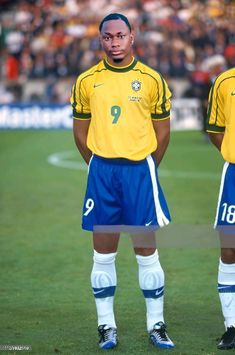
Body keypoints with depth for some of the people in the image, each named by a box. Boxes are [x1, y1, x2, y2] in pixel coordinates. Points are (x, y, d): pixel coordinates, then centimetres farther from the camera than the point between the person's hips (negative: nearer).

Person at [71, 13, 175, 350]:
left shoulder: (151, 80, 1)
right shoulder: (87, 81, 4)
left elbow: (163, 131, 6)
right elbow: (80, 131, 10)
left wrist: (145, 167, 5)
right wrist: (100, 166, 7)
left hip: (140, 169, -1)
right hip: (101, 171, 1)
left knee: (147, 250, 1)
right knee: (103, 252, 4)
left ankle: (156, 325, 9)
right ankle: (106, 326, 11)